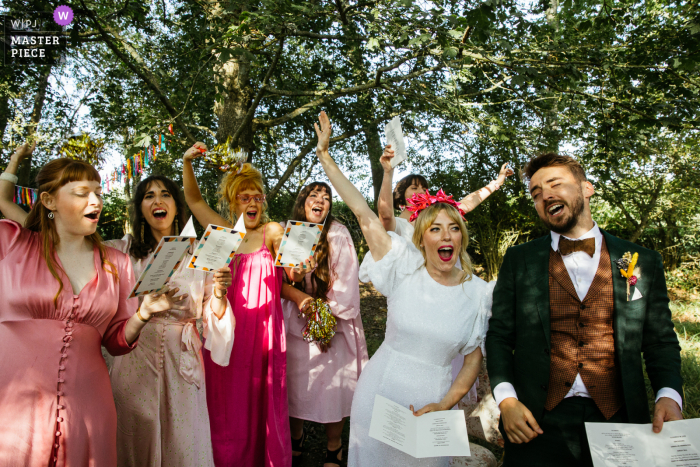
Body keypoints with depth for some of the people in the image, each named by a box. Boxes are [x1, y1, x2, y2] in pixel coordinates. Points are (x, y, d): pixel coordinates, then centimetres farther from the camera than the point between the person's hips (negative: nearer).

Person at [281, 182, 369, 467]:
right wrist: (298, 295, -15)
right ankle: (296, 436, 34)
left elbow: (345, 282, -9)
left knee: (332, 386, 0)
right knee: (294, 382, 9)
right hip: (295, 323, 3)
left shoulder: (337, 234, -6)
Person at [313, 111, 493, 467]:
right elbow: (364, 213, -11)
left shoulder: (478, 292, -6)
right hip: (379, 389, 0)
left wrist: (445, 405, -10)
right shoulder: (405, 267, -9)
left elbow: (473, 359, 2)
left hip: (431, 399, 1)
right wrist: (324, 154, -11)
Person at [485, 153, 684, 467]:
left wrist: (669, 395, -8)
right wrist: (506, 400, -8)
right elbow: (499, 335, 4)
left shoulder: (643, 262, 5)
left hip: (617, 419, 1)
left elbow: (661, 342, 9)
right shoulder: (518, 261, 4)